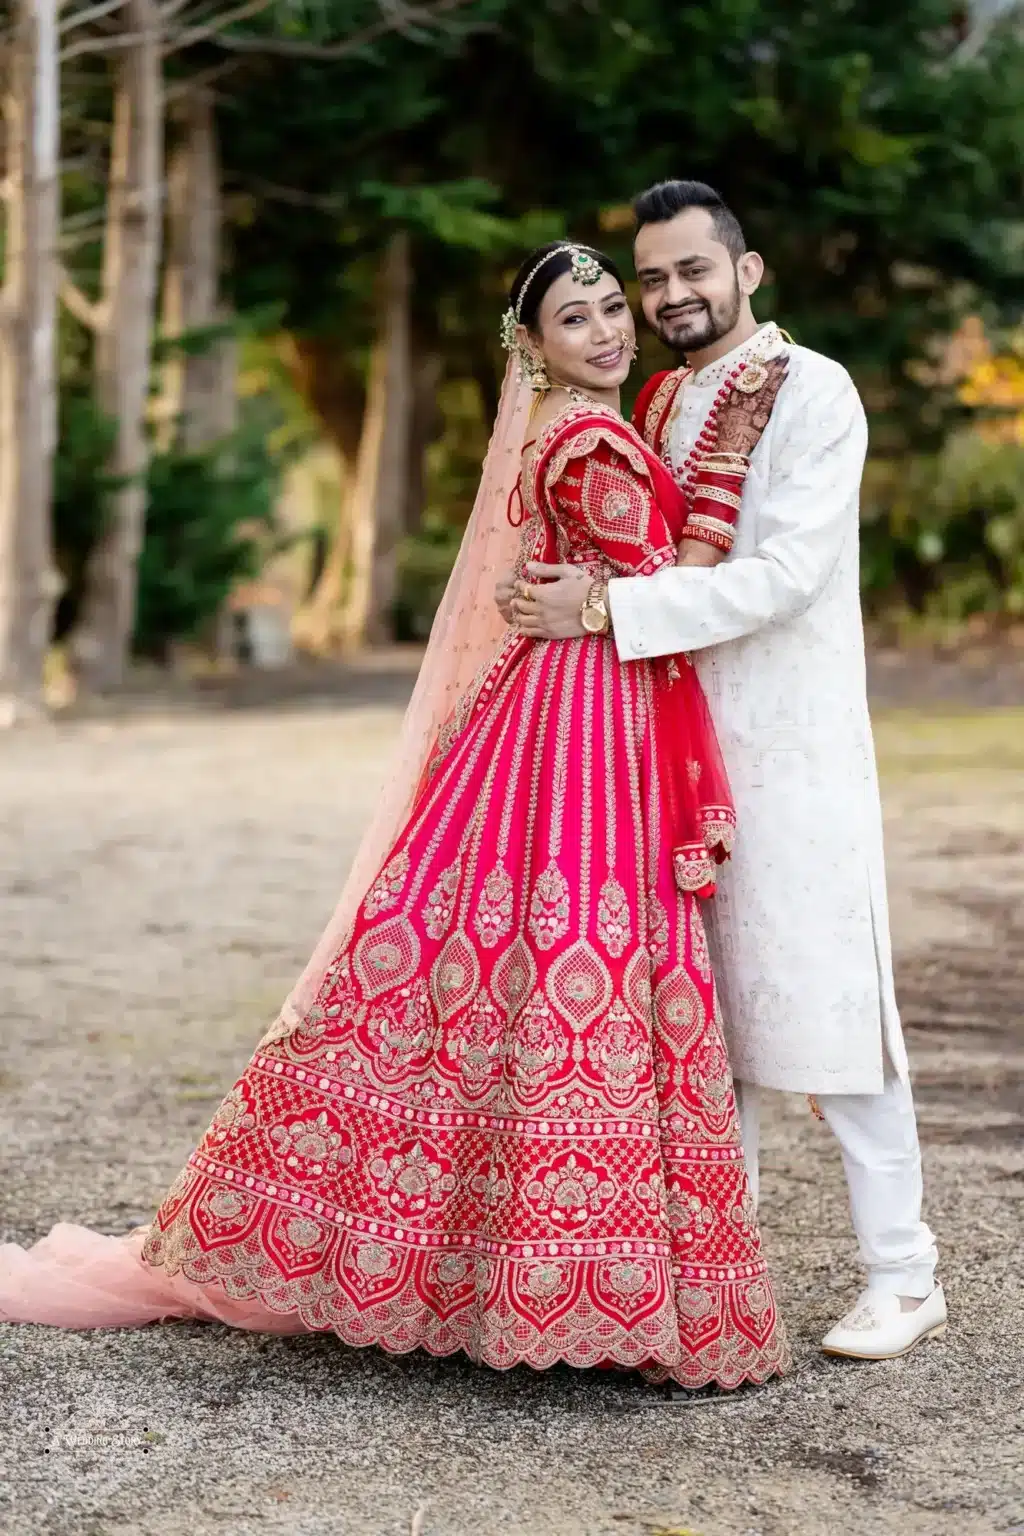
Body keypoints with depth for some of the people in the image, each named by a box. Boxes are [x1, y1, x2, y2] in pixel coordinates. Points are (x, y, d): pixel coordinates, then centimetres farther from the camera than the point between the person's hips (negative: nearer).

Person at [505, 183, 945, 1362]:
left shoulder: (812, 393, -8)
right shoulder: (659, 405, 14)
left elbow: (783, 575, -19)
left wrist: (605, 610, -19)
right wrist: (568, 596, 4)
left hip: (793, 746, -7)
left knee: (824, 996, -5)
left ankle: (903, 1276, 5)